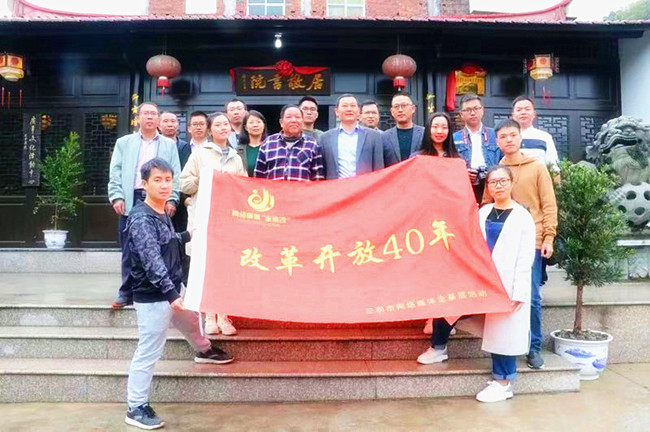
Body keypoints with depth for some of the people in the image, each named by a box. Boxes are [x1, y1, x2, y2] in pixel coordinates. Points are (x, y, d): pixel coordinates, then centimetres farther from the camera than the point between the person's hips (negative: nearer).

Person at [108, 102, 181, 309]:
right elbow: (115, 172, 9)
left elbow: (175, 174, 7)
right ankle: (127, 292, 9)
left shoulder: (169, 145, 15)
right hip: (131, 200, 1)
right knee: (129, 249, 2)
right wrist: (117, 197, -4)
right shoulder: (124, 143, 16)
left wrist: (172, 199, -4)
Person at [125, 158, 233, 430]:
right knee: (148, 352, -1)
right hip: (152, 297, -10)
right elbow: (152, 260, -30)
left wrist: (187, 236, 27)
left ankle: (204, 351, 60)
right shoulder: (141, 219, -22)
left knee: (190, 319, 32)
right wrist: (171, 293, -36)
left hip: (173, 290, 10)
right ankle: (136, 409, 14)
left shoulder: (163, 214, 8)